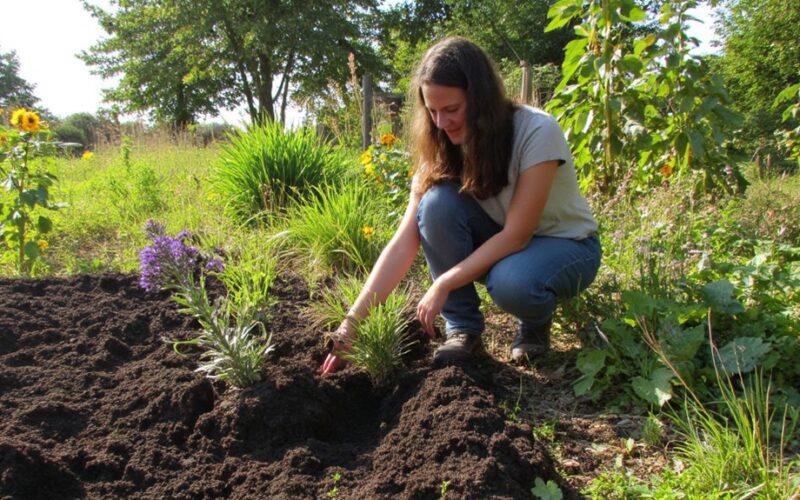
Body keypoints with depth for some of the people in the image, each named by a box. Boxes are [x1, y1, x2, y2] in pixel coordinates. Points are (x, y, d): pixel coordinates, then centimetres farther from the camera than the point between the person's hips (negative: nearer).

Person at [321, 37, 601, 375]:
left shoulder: (537, 132, -26)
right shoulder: (443, 150, -13)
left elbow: (517, 235, -27)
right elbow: (403, 245, -18)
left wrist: (444, 284, -30)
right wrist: (353, 321, -25)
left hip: (565, 244, -4)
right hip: (500, 243, 4)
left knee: (512, 284, -39)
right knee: (438, 203, -25)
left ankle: (536, 322, 0)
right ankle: (462, 328, -8)